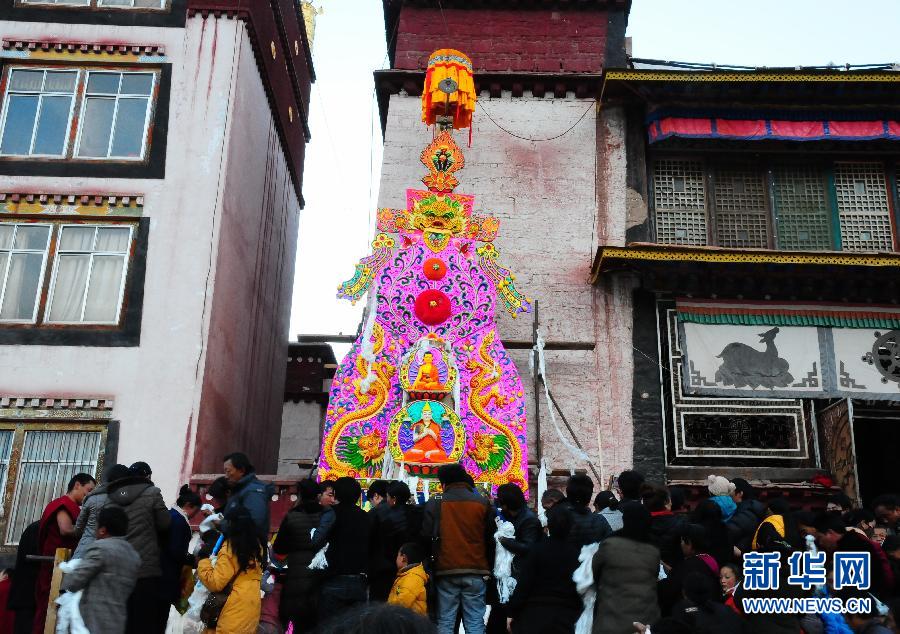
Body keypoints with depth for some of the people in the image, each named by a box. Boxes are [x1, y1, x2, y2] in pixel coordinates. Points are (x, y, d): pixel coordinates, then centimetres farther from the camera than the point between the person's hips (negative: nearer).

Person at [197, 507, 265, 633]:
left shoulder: (230, 548, -13)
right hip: (253, 603, 7)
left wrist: (203, 560, -2)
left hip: (237, 605, -7)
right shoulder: (256, 545, 7)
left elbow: (215, 583, -15)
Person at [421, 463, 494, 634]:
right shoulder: (482, 503, 2)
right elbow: (491, 539, 4)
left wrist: (433, 557, 11)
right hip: (475, 571, 1)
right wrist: (487, 568, 13)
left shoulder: (435, 504, -2)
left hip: (446, 571, -1)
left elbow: (426, 537, -2)